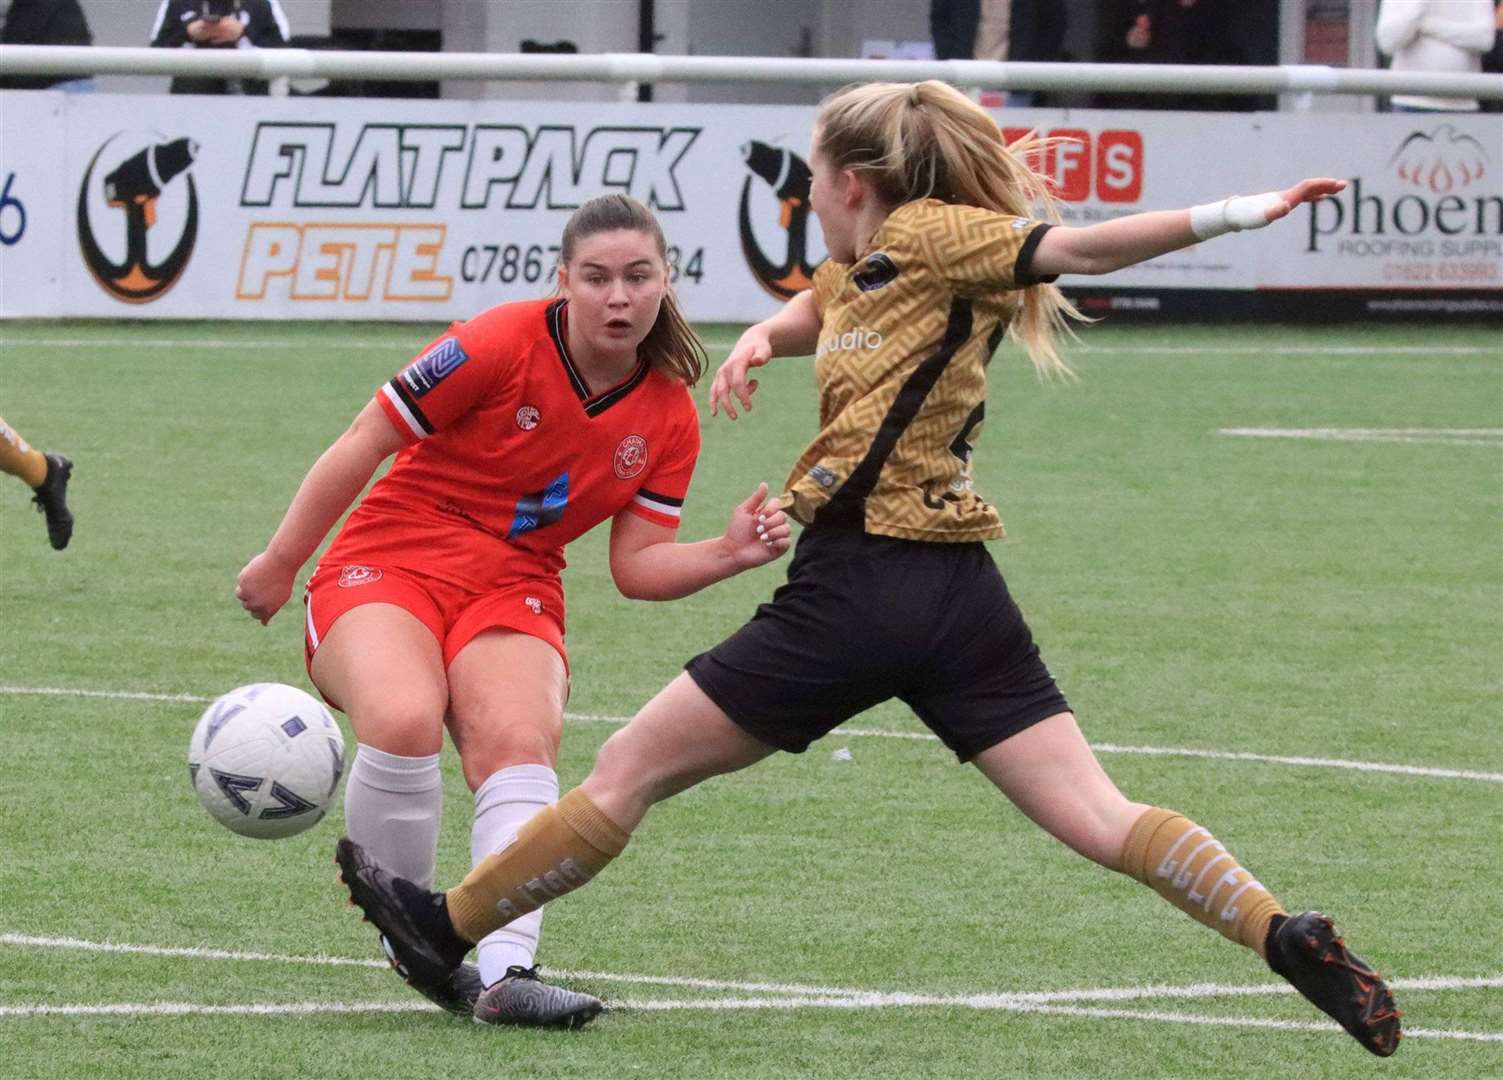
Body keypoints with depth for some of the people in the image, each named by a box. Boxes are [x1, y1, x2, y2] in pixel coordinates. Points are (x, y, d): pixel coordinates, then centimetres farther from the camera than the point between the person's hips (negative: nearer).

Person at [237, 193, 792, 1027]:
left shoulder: (669, 419, 2)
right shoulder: (502, 346, -14)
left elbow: (636, 565, 5)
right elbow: (364, 445, -6)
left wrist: (728, 555, -14)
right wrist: (278, 564, -1)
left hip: (513, 591, 4)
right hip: (388, 561, -4)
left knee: (520, 743, -28)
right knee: (404, 723, -33)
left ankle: (506, 972, -37)